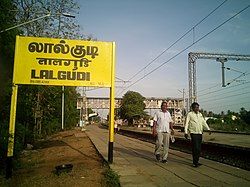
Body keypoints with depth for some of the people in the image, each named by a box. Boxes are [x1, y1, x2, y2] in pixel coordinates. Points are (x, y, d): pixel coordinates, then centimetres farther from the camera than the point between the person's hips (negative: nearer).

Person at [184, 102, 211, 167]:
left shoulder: (200, 114, 16)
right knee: (195, 148, -10)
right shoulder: (190, 114, -2)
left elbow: (204, 122, 21)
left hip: (200, 133, 6)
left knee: (199, 149, 9)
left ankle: (196, 161, 19)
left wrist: (208, 129, 9)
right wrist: (186, 132, -13)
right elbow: (186, 123, -5)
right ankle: (194, 162, -2)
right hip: (194, 133, -6)